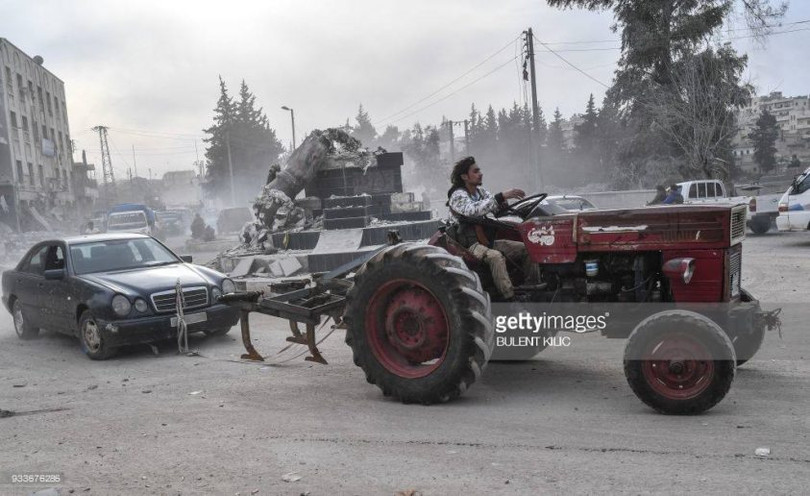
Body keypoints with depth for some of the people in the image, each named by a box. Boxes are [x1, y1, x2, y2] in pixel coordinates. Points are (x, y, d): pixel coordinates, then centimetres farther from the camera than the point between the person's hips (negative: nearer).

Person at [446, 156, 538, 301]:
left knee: (526, 248, -5)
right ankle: (511, 298, -39)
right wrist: (501, 196, -35)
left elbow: (497, 207, 10)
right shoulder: (457, 195, -11)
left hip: (487, 240, 8)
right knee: (495, 256, -37)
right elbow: (473, 210, -31)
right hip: (471, 244, -8)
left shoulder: (480, 192, 15)